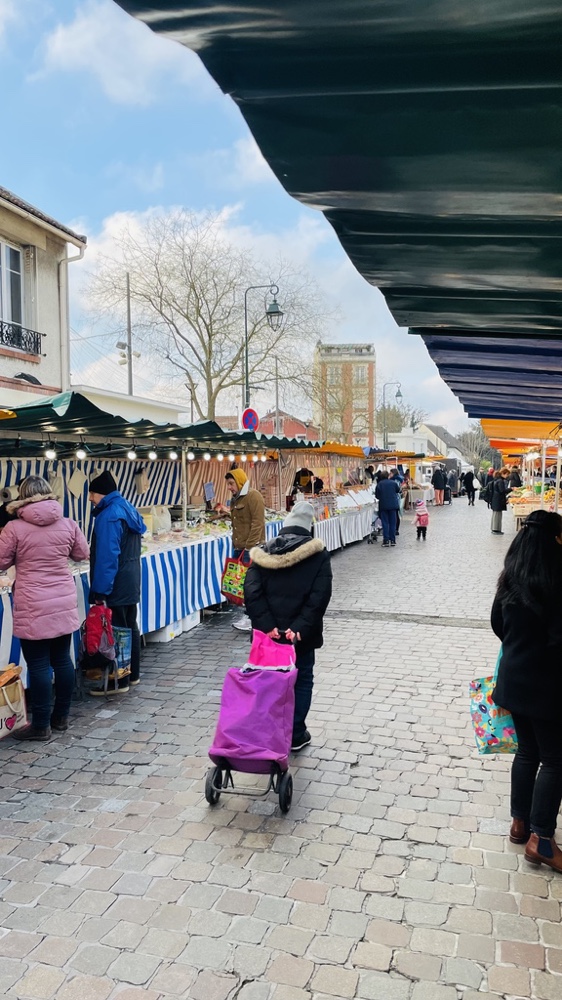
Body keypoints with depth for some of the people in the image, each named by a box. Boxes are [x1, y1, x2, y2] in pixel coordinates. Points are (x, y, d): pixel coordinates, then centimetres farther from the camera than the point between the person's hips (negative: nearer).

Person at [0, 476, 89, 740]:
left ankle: (41, 725, 12)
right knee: (62, 659, 14)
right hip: (64, 602, 4)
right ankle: (61, 717, 26)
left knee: (38, 665, 3)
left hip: (33, 607, -4)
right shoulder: (67, 524, -1)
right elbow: (82, 554, 12)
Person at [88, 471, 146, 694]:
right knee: (130, 627, 16)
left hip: (116, 585, -10)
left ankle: (119, 682, 7)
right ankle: (133, 674, 26)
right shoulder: (127, 509, 11)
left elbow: (106, 556, -23)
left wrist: (100, 590, -21)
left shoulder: (109, 515, -19)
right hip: (131, 582, 10)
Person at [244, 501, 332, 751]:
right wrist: (300, 628, -16)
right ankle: (296, 735, 20)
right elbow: (319, 597, -14)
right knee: (301, 681, 15)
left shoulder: (263, 554, 1)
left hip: (268, 633, 2)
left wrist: (267, 627, -14)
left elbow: (252, 592, -10)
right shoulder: (318, 554, -4)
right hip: (301, 634, -2)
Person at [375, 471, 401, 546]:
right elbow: (398, 490, 16)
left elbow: (377, 496, -2)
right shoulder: (394, 483, -2)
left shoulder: (379, 484, -7)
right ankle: (393, 540, 10)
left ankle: (386, 541, 0)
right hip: (393, 505, 1)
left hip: (383, 506, -1)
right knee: (392, 523, 9)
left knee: (385, 523, 4)